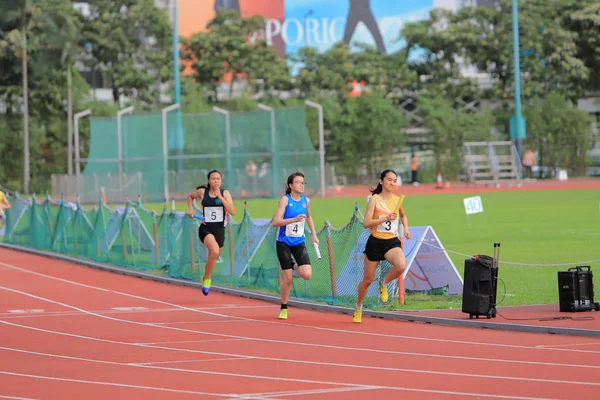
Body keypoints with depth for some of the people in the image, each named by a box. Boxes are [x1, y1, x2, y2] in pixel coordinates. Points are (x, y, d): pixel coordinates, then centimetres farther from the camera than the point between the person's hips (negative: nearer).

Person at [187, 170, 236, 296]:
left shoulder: (225, 193, -1)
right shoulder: (202, 192, 0)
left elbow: (232, 212, -13)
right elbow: (190, 197, 23)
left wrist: (220, 197, -18)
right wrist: (190, 210, 8)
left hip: (219, 230, 3)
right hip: (205, 229, -3)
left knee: (213, 258, 14)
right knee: (214, 250, -31)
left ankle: (206, 278, 45)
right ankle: (207, 278, -11)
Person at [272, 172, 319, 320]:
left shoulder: (306, 201, 3)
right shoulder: (285, 199, -11)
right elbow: (275, 222, -19)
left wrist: (314, 234, 17)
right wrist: (294, 220, -29)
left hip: (299, 242, 4)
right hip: (284, 242, -4)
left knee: (307, 274, -14)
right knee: (288, 279, -2)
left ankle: (294, 266, 21)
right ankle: (283, 308, 19)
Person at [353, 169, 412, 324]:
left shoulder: (397, 200, 4)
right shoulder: (374, 200, -9)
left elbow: (403, 215, 26)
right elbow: (366, 223, -18)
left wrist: (406, 229, 10)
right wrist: (386, 218, -27)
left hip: (392, 242, 2)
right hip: (375, 242, -2)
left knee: (401, 265, -31)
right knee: (368, 280, 9)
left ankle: (384, 284, 0)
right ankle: (358, 308, 33)